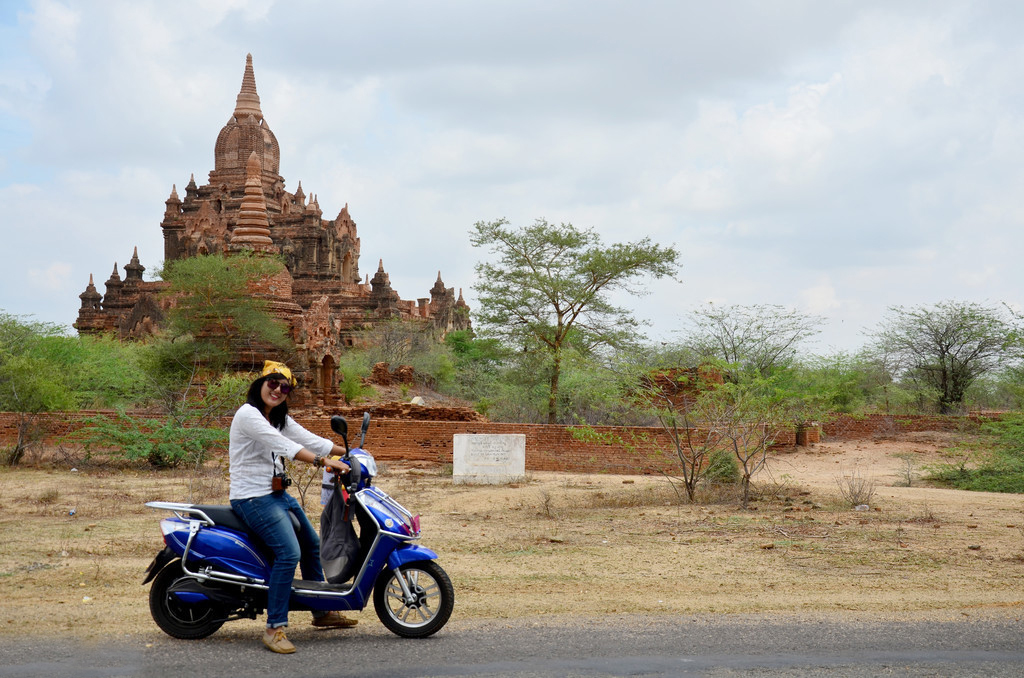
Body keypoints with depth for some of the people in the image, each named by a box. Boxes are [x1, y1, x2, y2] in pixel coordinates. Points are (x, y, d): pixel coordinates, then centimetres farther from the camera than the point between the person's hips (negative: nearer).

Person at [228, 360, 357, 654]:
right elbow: (282, 445, -28)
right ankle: (274, 628, -20)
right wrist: (323, 461, -36)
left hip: (278, 494, 10)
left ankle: (322, 613, 36)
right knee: (289, 553, -25)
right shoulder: (247, 414, -17)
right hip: (252, 497, -10)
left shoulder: (280, 419, 13)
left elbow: (308, 439, 9)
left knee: (311, 545, 20)